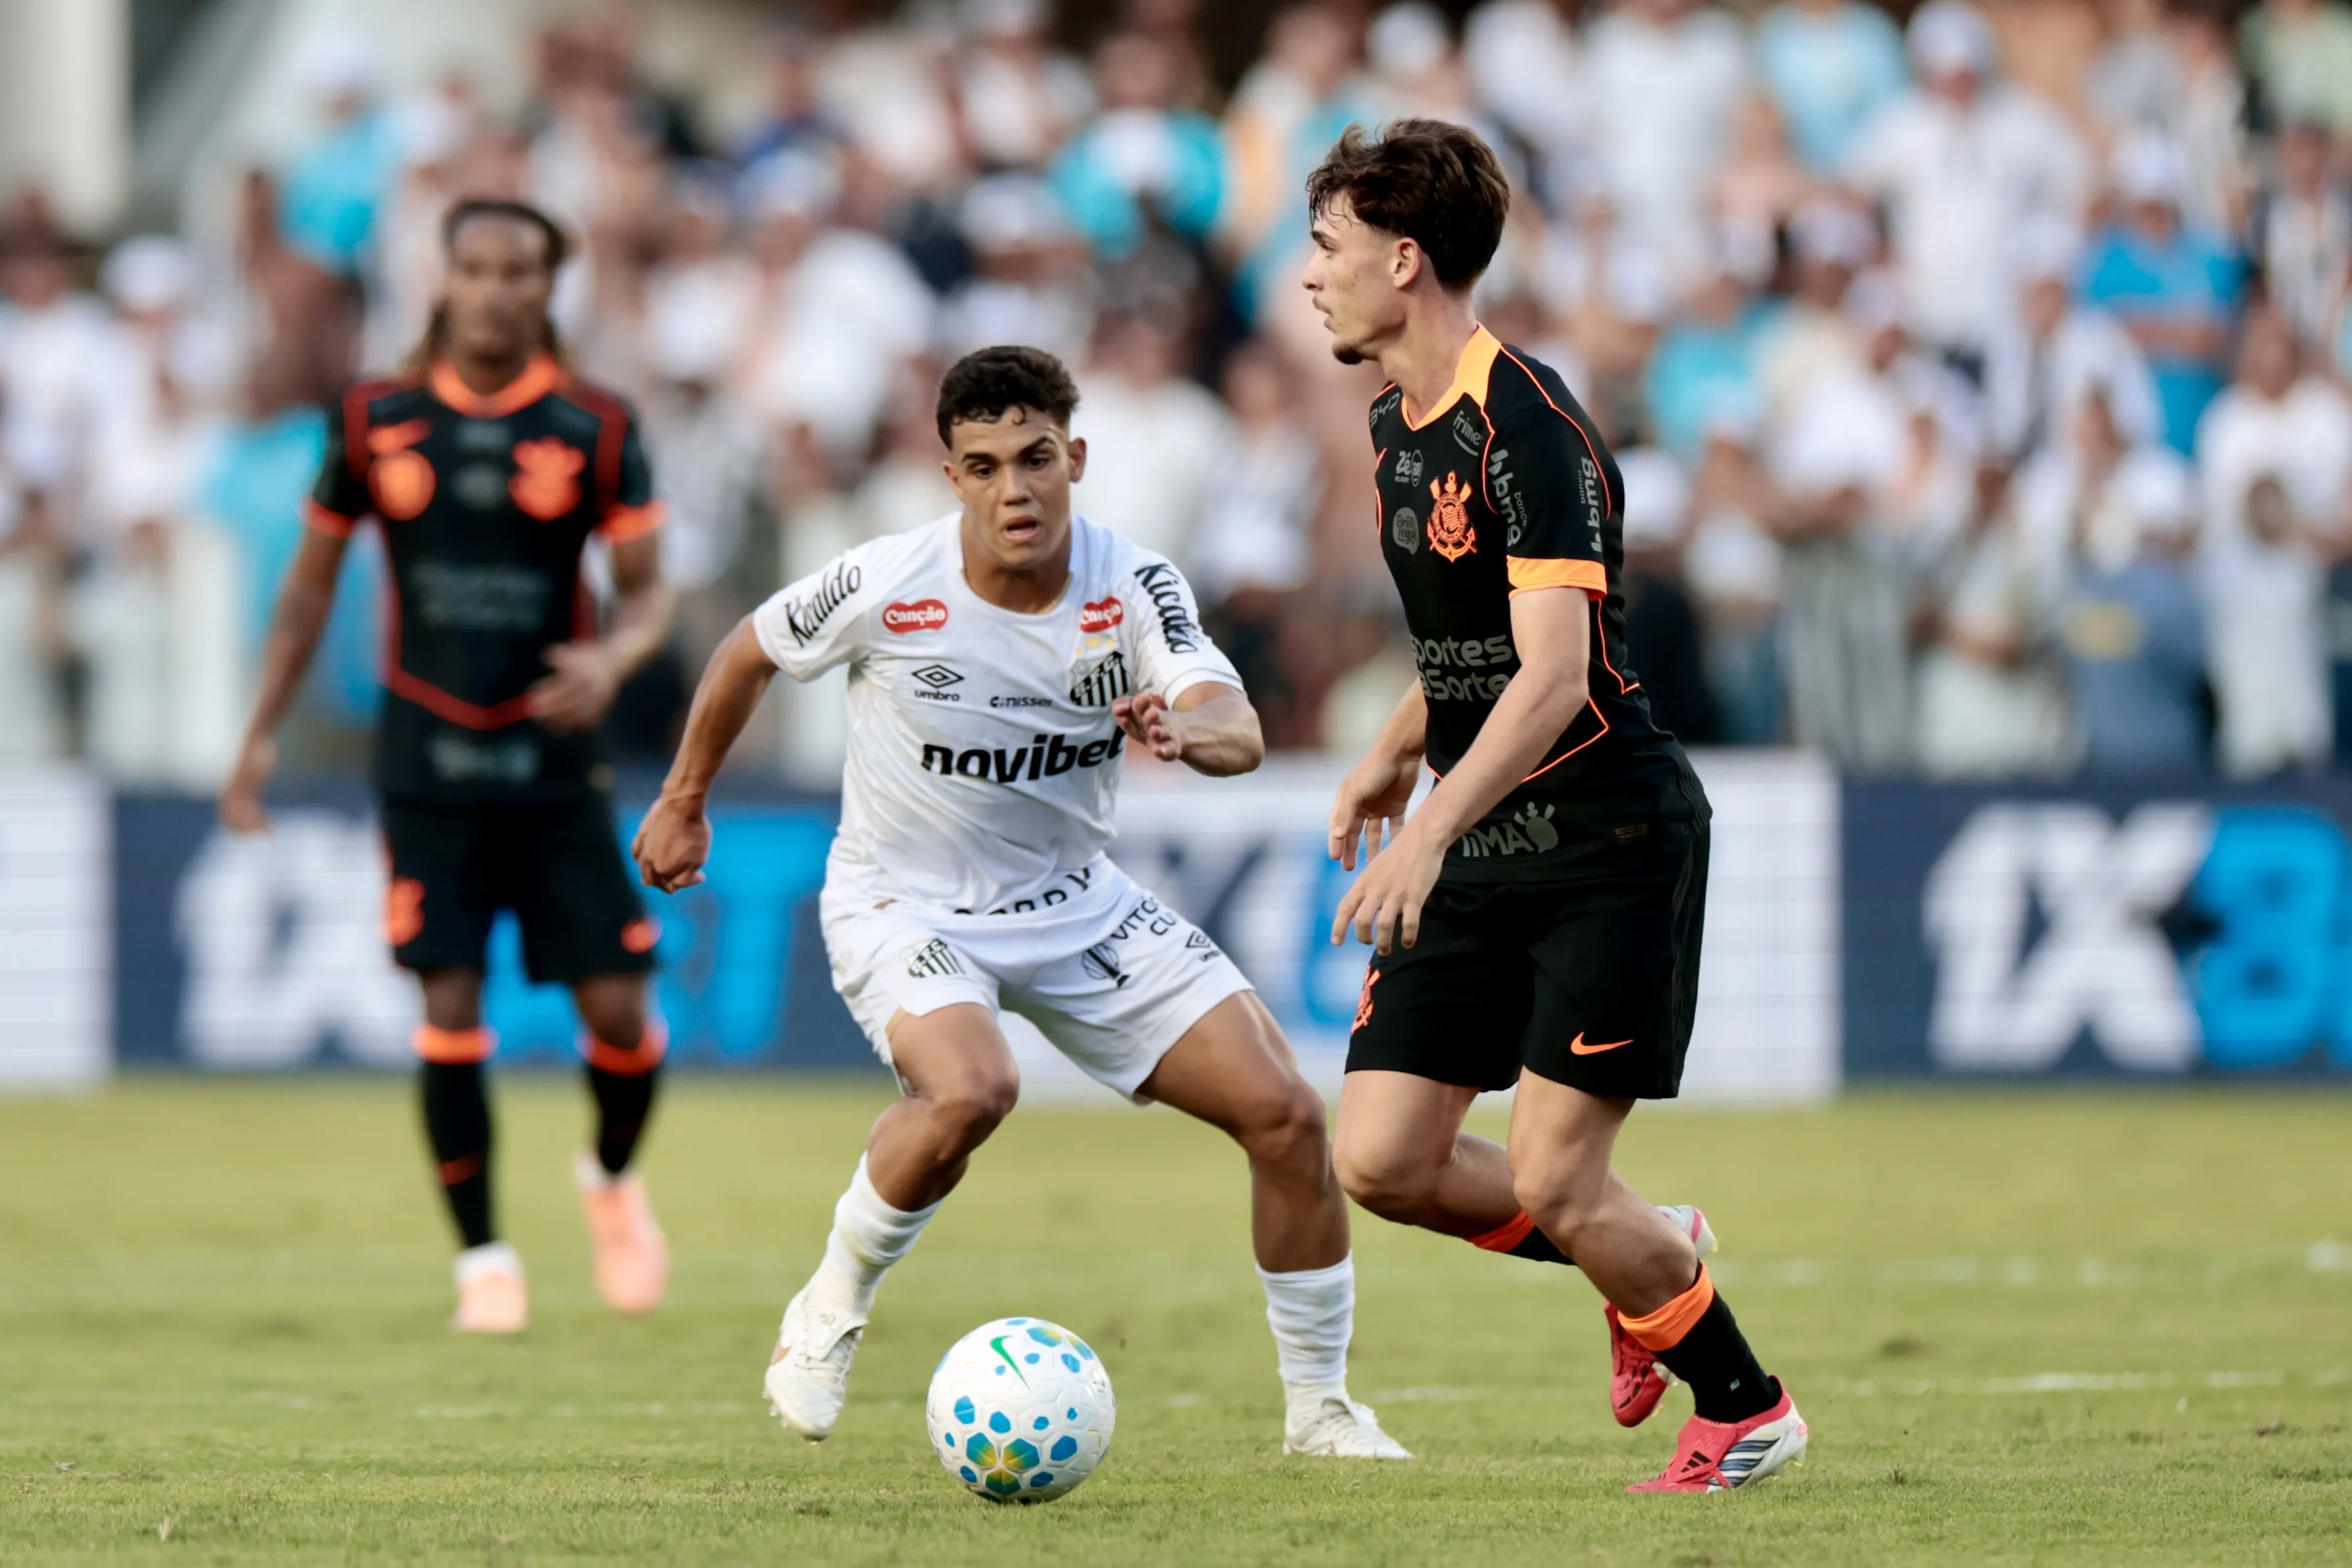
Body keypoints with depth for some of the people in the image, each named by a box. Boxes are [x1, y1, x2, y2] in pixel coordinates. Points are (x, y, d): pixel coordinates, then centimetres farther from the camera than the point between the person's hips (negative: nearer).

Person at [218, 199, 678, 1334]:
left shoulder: (596, 429, -1)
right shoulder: (375, 422, 2)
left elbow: (647, 591, 0)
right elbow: (313, 579, 12)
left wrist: (612, 658, -23)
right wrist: (261, 736, 9)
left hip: (552, 752, 0)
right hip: (427, 758, 0)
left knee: (617, 1009, -4)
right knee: (451, 1005, -9)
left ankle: (613, 1179, 27)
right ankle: (482, 1258, 3)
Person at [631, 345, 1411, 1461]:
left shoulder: (1132, 586, -15)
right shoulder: (887, 588, -20)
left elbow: (1239, 734, -28)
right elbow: (748, 655, 0)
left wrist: (1185, 729, -52)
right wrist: (684, 802, 10)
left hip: (1077, 906, 4)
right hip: (902, 905, -4)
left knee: (1285, 1114, -5)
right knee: (970, 1088, -36)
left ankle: (1319, 1409, 12)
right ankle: (829, 1314, -9)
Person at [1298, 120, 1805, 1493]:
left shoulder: (1526, 428, -20)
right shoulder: (1399, 422, 10)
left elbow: (1552, 674, -29)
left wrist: (1429, 833, -37)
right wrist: (1397, 753, 32)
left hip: (1611, 840, -8)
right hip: (1484, 855, 8)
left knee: (1551, 1183, -11)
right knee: (1384, 1161, -2)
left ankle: (1748, 1410, 12)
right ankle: (1655, 1261, 22)